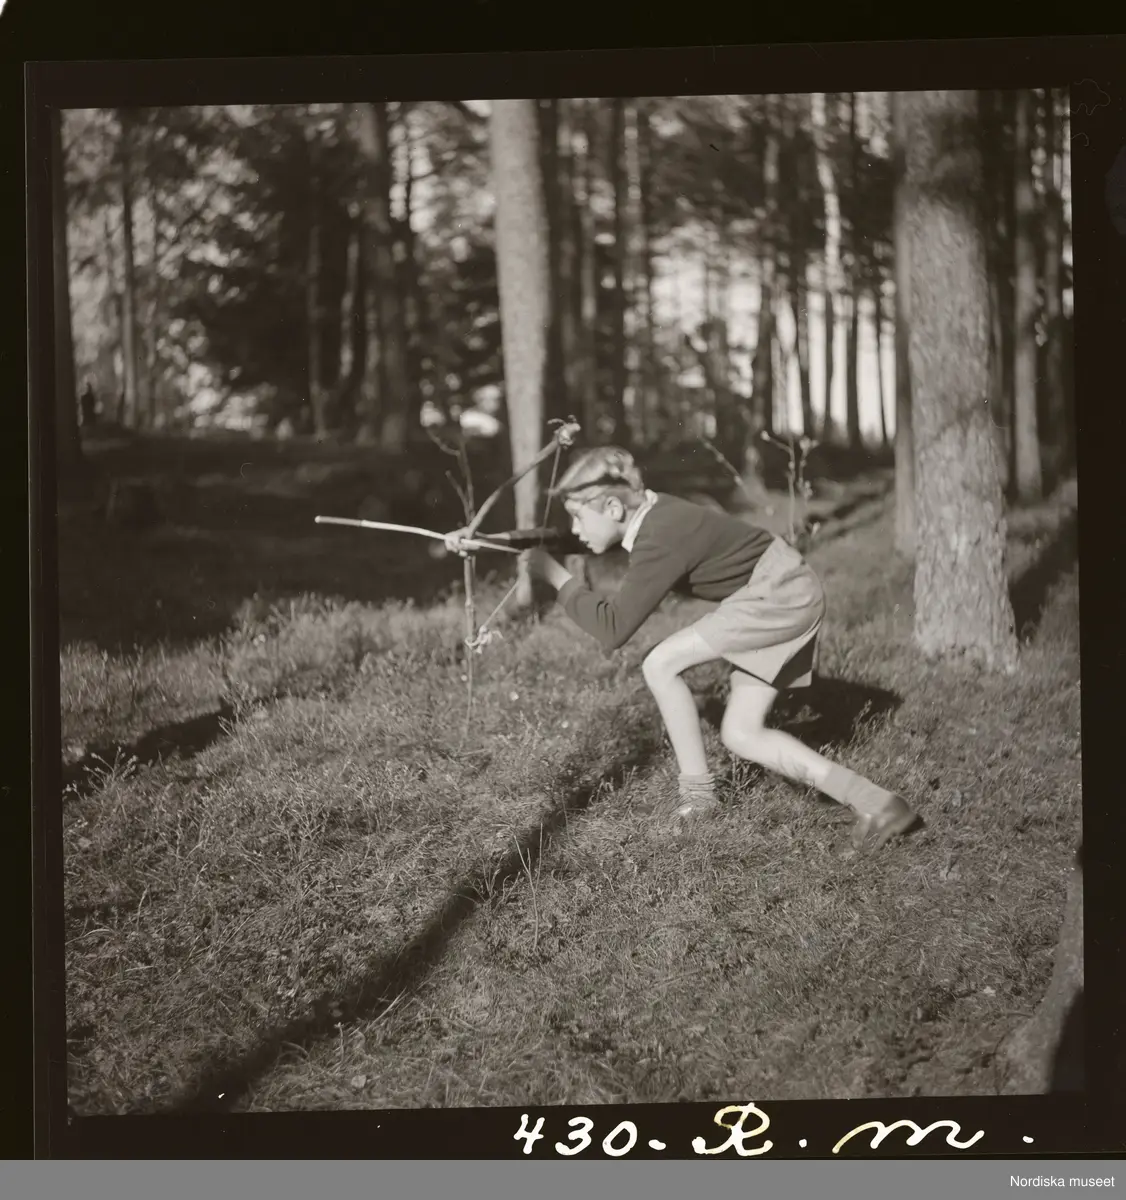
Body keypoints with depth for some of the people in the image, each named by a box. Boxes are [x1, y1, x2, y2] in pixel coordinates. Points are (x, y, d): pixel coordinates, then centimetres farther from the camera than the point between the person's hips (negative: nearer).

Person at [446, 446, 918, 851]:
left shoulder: (660, 540, -26)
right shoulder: (642, 516, 1)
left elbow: (612, 629, -27)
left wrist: (554, 575, -18)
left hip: (780, 595, -10)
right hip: (783, 596, 10)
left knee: (661, 664, -12)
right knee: (741, 735, 7)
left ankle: (696, 790, 0)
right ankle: (873, 802, -1)